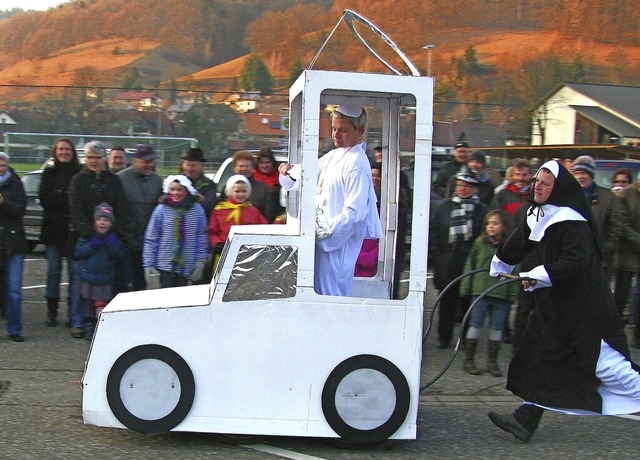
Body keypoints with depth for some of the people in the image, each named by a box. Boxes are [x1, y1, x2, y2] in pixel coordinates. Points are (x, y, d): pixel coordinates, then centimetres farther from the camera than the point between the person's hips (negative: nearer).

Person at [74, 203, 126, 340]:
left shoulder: (113, 237, 3)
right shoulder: (88, 236, -1)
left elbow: (120, 254, -5)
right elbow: (78, 252, -8)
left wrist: (112, 244, -19)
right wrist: (92, 245, -18)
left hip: (105, 280, 0)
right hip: (87, 278, 0)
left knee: (102, 306, -5)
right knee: (88, 306, 9)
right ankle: (89, 329, 20)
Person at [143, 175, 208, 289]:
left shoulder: (196, 209, 1)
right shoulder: (161, 209, -3)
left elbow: (202, 237, 3)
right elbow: (151, 238, -1)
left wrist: (201, 260, -2)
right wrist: (148, 264, -5)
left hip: (186, 266, 1)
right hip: (165, 265, -1)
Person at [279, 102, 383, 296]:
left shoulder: (357, 165, -15)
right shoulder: (333, 157, 13)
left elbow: (355, 213, -21)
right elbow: (304, 178, 21)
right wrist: (289, 174, -1)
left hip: (338, 244, -9)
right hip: (324, 241, 9)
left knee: (331, 295, -5)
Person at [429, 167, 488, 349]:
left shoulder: (482, 210, 2)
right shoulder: (443, 206, 7)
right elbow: (433, 232, 6)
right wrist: (436, 255, 0)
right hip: (447, 265, 1)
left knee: (467, 303, 4)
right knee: (447, 303, 9)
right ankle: (444, 337, 20)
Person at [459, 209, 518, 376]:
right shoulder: (480, 242, 4)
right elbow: (470, 265, 7)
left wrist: (513, 294, -3)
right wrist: (465, 287, 3)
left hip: (502, 294, 0)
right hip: (480, 291, 0)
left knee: (497, 328, 8)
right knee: (475, 326, 4)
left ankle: (492, 362, 19)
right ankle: (469, 360, 13)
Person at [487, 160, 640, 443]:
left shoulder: (572, 222, -20)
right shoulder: (537, 215, 7)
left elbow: (575, 263, -29)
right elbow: (518, 244, 23)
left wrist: (537, 276, -29)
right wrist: (498, 267, 36)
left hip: (584, 306, -9)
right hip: (554, 303, 9)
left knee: (603, 361, -4)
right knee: (539, 357, 8)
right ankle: (526, 420, 12)